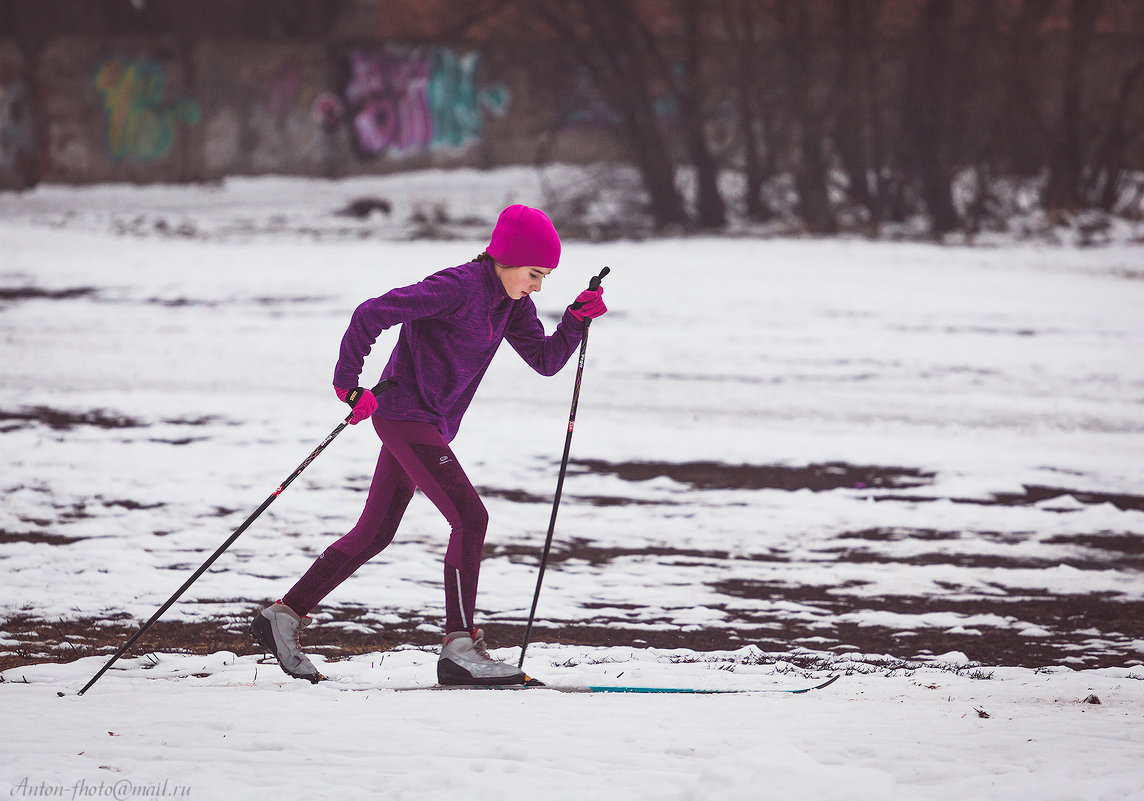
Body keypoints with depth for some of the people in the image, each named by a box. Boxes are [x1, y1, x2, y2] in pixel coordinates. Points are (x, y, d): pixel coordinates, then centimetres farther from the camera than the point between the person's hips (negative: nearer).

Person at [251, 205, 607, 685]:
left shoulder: (511, 303, 8)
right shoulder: (459, 286, -20)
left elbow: (545, 361, 11)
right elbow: (371, 314, -22)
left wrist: (577, 319, -5)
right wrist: (348, 385, -19)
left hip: (430, 426, 10)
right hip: (405, 415, -10)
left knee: (375, 533, 13)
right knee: (469, 518, -16)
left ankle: (284, 617, 21)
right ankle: (460, 648, -16)